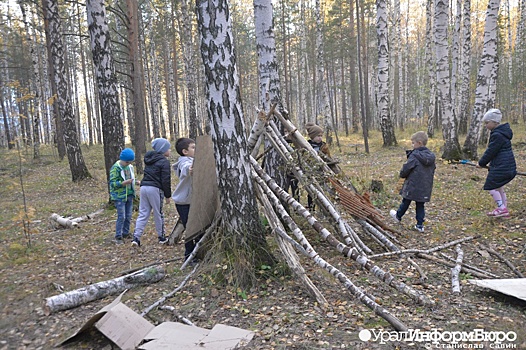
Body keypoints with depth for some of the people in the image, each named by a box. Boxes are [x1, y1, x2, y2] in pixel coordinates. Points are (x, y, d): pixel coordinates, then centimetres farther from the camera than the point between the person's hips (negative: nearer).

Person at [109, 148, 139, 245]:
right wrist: (124, 183, -30)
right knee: (121, 217, -8)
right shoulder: (115, 168, -13)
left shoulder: (130, 167, 9)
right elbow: (112, 183, -17)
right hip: (119, 196, -7)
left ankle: (126, 234, 25)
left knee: (128, 216, 12)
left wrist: (135, 181, 1)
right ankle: (118, 237, 1)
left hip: (129, 195, 7)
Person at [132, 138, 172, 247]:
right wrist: (168, 195, -2)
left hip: (144, 187, 7)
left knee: (143, 214, 8)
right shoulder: (164, 161, -8)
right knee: (158, 214, 6)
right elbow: (166, 180, -10)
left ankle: (136, 237, 0)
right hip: (155, 189, -7)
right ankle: (161, 237, 19)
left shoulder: (148, 158, 17)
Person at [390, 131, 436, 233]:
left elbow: (406, 168, -16)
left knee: (405, 202, 15)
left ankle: (398, 216, 35)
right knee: (420, 205, 13)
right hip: (425, 188, 5)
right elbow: (432, 169, 14)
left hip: (413, 186, -5)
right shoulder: (431, 156, 4)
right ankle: (420, 225, 14)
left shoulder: (414, 156, -18)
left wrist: (402, 174, 5)